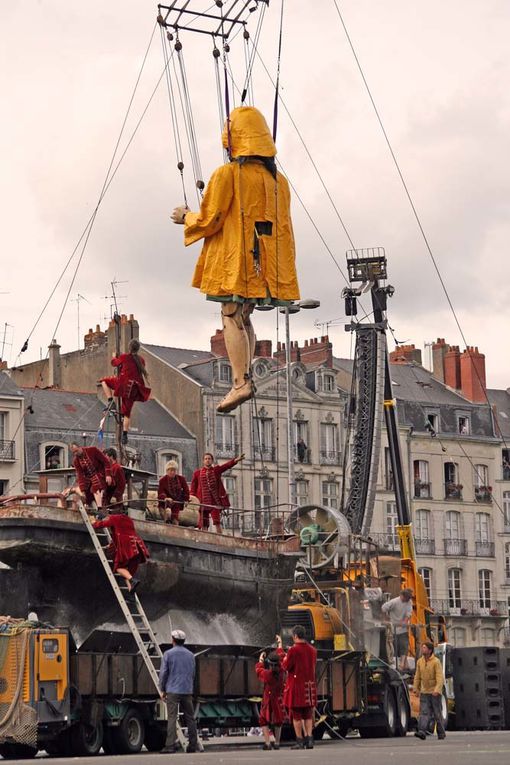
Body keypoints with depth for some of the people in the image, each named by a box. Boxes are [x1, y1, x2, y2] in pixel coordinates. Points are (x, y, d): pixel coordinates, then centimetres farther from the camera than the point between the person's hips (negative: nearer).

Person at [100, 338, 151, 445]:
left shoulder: (124, 357, -1)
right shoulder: (141, 360, 11)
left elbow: (114, 363, 16)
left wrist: (114, 357, 38)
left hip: (124, 385, -5)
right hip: (134, 389, 5)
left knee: (104, 381, 17)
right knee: (127, 412, 12)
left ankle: (110, 401, 1)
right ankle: (125, 435, 5)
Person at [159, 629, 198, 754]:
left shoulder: (168, 654, -4)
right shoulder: (190, 655, 12)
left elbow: (163, 673, -4)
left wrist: (162, 690, 5)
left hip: (173, 691, -4)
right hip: (187, 691, 4)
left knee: (172, 718, -7)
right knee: (190, 718, 10)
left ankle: (170, 745, -13)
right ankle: (193, 745, 11)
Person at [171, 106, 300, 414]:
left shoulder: (228, 175, -7)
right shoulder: (278, 179, 12)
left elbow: (209, 221, -7)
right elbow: (284, 228, 17)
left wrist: (185, 216, 11)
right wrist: (285, 271, 25)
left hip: (234, 261, -6)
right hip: (267, 265, 6)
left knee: (232, 317, -8)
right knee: (244, 317, 16)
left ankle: (241, 380, -20)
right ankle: (246, 375, 11)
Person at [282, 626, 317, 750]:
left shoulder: (293, 650, -14)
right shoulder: (312, 650, 7)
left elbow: (286, 666, -13)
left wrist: (285, 659, 9)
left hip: (296, 686, -6)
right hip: (309, 686, 6)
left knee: (296, 716, 1)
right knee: (308, 715, 11)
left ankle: (300, 741, 0)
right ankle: (309, 739, 3)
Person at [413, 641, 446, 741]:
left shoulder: (436, 662, -13)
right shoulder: (420, 661, 4)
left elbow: (440, 678, -19)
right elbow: (417, 676, 10)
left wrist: (437, 690, -30)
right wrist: (415, 688, 4)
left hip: (435, 692, -4)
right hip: (424, 692, 4)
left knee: (438, 714, 5)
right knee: (424, 712, -9)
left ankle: (441, 733, 19)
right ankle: (422, 732, -21)